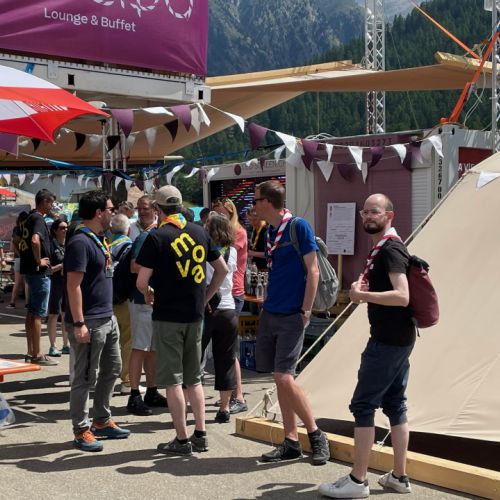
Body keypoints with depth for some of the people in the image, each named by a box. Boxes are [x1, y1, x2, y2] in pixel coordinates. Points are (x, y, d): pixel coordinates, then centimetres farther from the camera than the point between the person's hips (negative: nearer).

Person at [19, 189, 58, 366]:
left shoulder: (29, 218, 15)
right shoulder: (38, 219, -15)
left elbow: (22, 242, 28)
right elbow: (35, 240, -33)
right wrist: (39, 260, -21)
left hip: (29, 270, 10)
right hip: (39, 272, -10)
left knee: (31, 313, 12)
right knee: (38, 314, -6)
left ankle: (30, 353, 18)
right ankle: (37, 355, -2)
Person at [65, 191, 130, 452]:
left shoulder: (99, 240, 13)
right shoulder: (80, 242, -16)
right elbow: (73, 285, -21)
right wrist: (79, 323, -24)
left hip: (107, 319, 10)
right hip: (89, 322, -10)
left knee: (112, 368, 17)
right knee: (86, 377, -1)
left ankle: (102, 421, 30)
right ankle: (81, 431, 9)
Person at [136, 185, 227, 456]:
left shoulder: (156, 237, -12)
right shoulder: (199, 232, 5)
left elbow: (141, 282, -15)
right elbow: (222, 269, 12)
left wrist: (148, 293, 6)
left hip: (167, 316, -5)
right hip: (195, 315, 5)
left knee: (172, 379, 3)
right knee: (194, 378, 15)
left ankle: (182, 439, 6)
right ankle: (200, 434, 16)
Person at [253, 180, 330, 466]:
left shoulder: (299, 227, -10)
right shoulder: (270, 232, 13)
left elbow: (313, 271, -12)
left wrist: (306, 311, -14)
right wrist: (269, 301, 12)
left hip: (291, 316, -8)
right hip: (270, 314, 8)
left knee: (284, 378, -13)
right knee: (280, 379, 8)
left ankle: (317, 435, 2)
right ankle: (291, 442, 14)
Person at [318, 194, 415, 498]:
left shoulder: (390, 249, -16)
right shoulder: (383, 248, 15)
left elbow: (402, 296, -27)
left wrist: (361, 294, -24)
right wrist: (366, 291, 11)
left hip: (388, 340, -10)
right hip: (399, 338, 10)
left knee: (364, 405, -6)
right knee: (395, 404, 13)